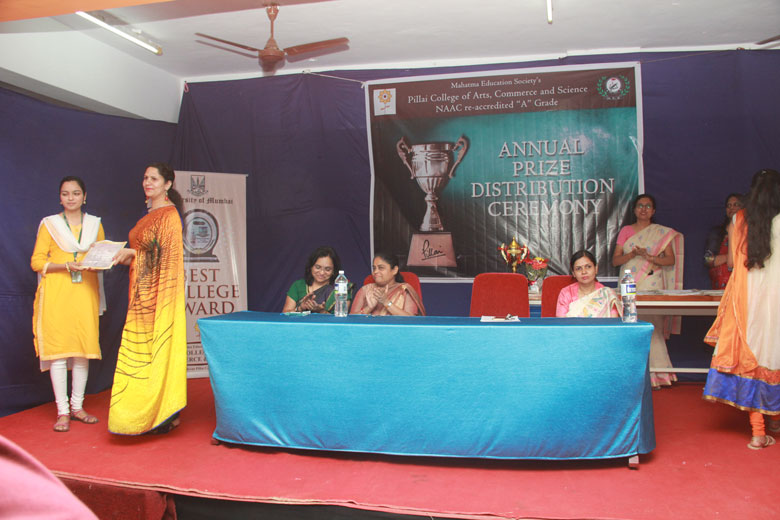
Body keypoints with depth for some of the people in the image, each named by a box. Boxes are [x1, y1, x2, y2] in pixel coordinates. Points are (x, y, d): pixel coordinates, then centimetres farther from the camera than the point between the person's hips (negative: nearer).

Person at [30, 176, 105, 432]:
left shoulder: (95, 224, 13)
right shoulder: (49, 224, 5)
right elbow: (36, 261, 1)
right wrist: (66, 266, -14)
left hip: (85, 293, 2)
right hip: (57, 294, -2)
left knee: (83, 348, 2)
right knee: (57, 349, -5)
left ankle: (77, 406, 13)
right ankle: (62, 411, 3)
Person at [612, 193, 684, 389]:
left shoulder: (663, 232, 11)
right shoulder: (626, 231, 13)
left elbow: (671, 260, 3)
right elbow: (615, 260, 7)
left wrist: (650, 257, -13)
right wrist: (633, 253, -11)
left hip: (651, 284, -1)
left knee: (652, 325, -10)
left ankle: (654, 374, -4)